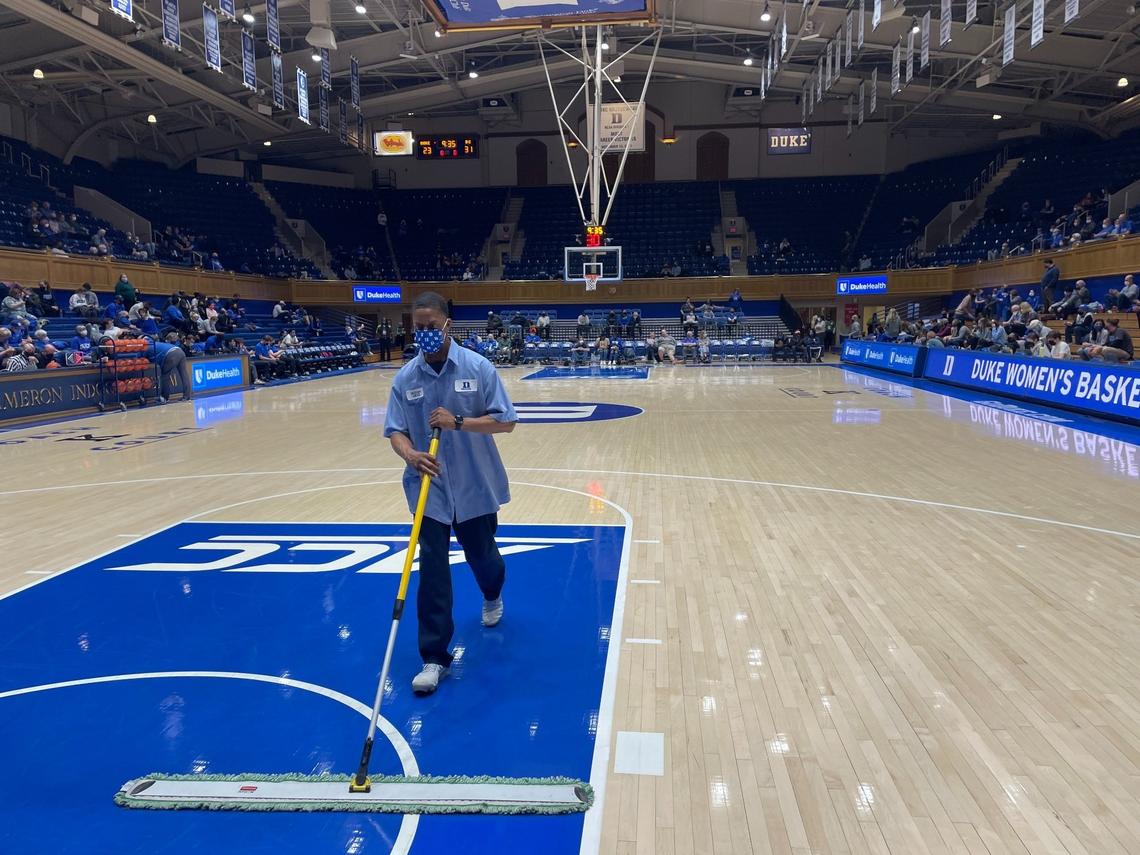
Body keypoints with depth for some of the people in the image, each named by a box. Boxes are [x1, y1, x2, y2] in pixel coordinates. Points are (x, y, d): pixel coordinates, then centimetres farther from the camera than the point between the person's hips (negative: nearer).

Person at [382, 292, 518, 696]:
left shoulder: (478, 368, -10)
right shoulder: (405, 378, -4)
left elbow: (505, 421, -11)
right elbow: (396, 431, -5)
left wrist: (457, 422, -23)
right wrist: (410, 455, -28)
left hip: (476, 485, 0)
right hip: (429, 487, 1)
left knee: (482, 556, 18)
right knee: (432, 570, -4)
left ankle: (492, 597, 54)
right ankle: (434, 658, 7)